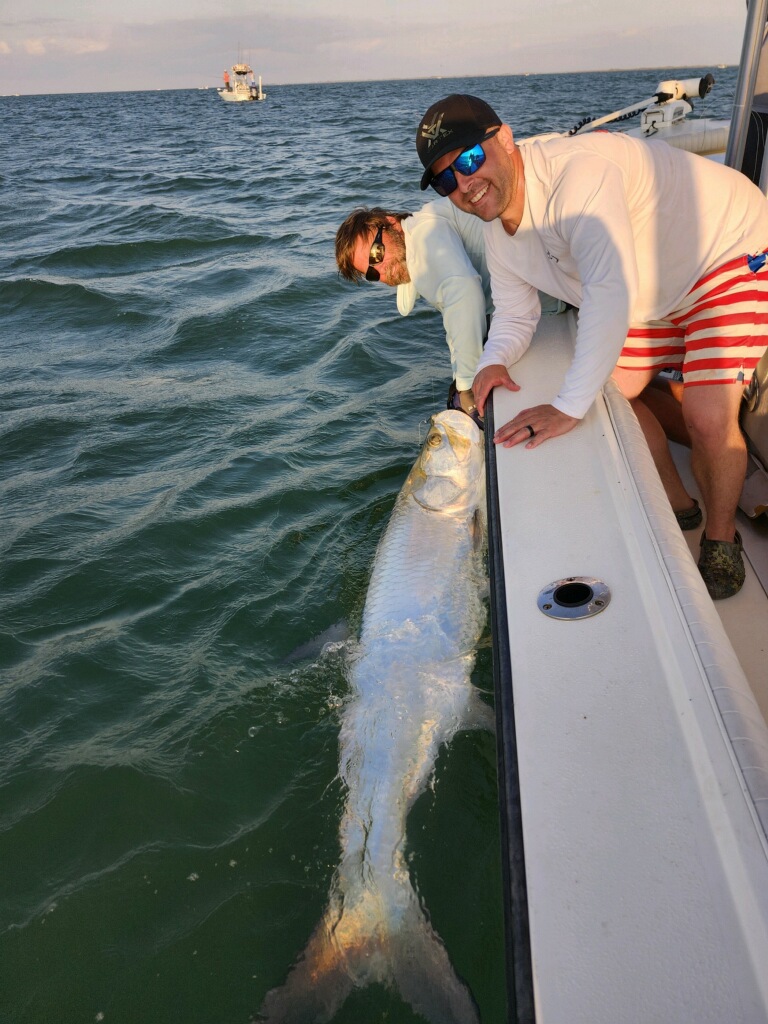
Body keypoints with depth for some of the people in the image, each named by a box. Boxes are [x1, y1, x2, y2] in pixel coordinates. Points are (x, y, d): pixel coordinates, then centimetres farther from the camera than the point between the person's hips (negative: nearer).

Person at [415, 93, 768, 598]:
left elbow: (611, 291, -45)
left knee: (708, 417, -19)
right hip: (658, 290, 9)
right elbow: (515, 315, 3)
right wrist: (495, 361, -21)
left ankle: (721, 538, 9)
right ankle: (677, 505, 30)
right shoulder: (498, 232, -6)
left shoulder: (576, 170, -35)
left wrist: (569, 406, -48)